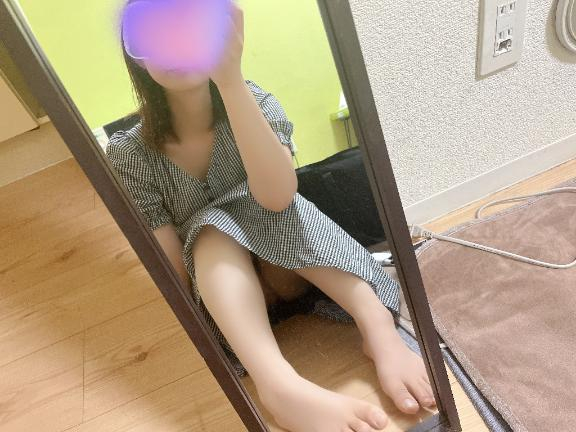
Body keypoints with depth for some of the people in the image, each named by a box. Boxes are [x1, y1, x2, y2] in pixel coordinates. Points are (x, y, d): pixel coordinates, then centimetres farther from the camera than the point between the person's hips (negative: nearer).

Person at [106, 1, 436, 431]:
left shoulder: (253, 103, -15)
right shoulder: (130, 154, -15)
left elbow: (277, 197, -35)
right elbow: (174, 272, -15)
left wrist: (230, 78, -43)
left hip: (290, 268, 1)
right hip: (219, 283, 0)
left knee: (268, 210, -28)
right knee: (211, 229, -30)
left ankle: (377, 324, -37)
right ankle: (277, 381, -49)